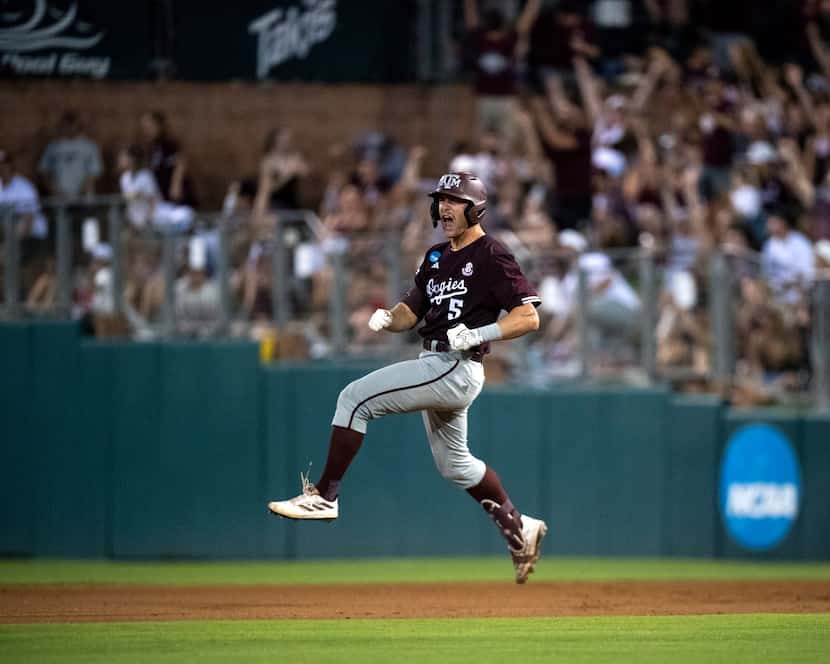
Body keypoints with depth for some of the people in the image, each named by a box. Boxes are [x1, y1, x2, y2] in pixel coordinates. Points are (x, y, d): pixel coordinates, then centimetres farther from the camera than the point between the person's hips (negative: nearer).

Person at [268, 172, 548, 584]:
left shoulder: (491, 257, -9)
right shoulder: (437, 257, 17)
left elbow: (529, 317, -14)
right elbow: (410, 312, 18)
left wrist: (478, 335, -25)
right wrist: (387, 319, -5)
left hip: (456, 368, -10)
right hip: (436, 368, 10)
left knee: (355, 398, -17)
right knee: (453, 464, 21)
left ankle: (325, 496, -16)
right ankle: (519, 530, 32)